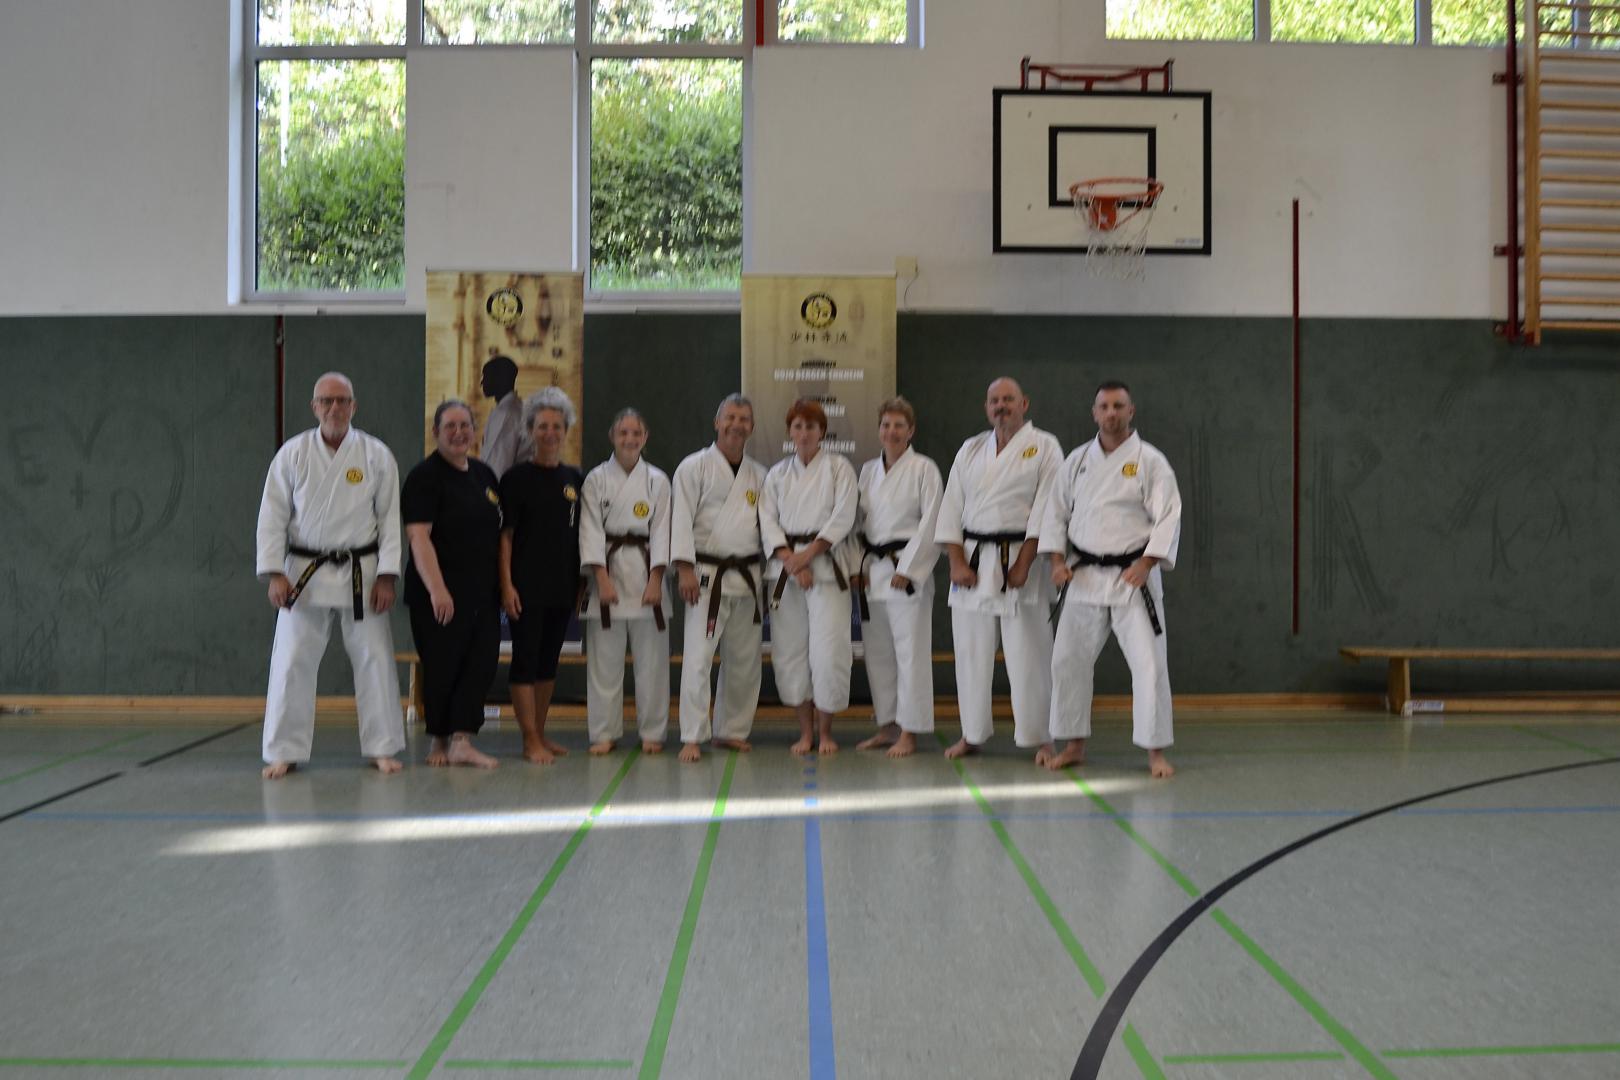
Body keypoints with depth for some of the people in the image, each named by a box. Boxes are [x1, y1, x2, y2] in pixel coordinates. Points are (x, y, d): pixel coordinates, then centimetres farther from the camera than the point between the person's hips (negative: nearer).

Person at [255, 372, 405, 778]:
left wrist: (386, 575, -6)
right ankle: (284, 752, 12)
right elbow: (273, 516, 0)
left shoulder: (376, 455, -1)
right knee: (292, 661, 1)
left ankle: (382, 748, 15)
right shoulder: (293, 453, 0)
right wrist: (274, 573, -8)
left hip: (360, 573, 0)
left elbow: (391, 517, -1)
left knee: (374, 658, 3)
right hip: (305, 572, 0)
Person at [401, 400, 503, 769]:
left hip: (482, 593, 6)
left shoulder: (484, 474, 13)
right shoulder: (425, 476, -8)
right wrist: (436, 588, -23)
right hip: (440, 594, -6)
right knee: (442, 667, 2)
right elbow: (418, 536, -15)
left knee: (482, 663, -3)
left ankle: (461, 741, -2)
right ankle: (439, 741, 19)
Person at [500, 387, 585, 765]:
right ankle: (530, 741, 4)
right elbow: (505, 535, -7)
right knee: (525, 661, -2)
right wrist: (506, 584, -13)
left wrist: (581, 582, 10)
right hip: (527, 586, -5)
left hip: (563, 587, 5)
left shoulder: (574, 479, 8)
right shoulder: (517, 477, -5)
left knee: (548, 662, 13)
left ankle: (540, 735, 23)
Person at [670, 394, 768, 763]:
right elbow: (681, 519, -8)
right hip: (707, 576, -5)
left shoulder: (759, 475, 14)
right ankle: (693, 737, -5)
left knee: (743, 660, 9)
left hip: (747, 577, 5)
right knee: (698, 657, -10)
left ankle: (731, 730, 22)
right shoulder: (694, 467, -1)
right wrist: (685, 568, -16)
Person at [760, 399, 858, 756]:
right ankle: (805, 731, 16)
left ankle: (825, 730, 9)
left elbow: (843, 518, -5)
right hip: (786, 568, 3)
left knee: (828, 651, -9)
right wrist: (790, 560, -11)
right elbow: (768, 521, 4)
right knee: (790, 651, 2)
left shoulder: (839, 467, 4)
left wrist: (808, 554, -12)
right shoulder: (778, 473, 12)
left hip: (826, 563, -3)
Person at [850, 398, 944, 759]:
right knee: (877, 652, 10)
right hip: (872, 570, 6)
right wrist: (857, 566, 5)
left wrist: (908, 569, -14)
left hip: (908, 570, -6)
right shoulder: (868, 471, 13)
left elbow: (931, 523, -10)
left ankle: (908, 733, 1)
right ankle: (887, 726, 21)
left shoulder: (924, 469, -5)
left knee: (910, 651, -6)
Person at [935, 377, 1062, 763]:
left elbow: (1045, 509, -7)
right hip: (972, 560, 4)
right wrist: (957, 562, -2)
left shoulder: (1044, 447, 1)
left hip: (1019, 560, -4)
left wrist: (1023, 564, -13)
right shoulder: (970, 450, 13)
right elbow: (951, 507, 9)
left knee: (1028, 654, -4)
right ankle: (971, 734, 20)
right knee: (971, 652, 7)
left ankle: (1039, 739, 6)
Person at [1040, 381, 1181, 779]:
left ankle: (1155, 750, 5)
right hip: (1084, 576, 4)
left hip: (1133, 576, -4)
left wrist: (1146, 563, -18)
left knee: (1149, 662, -7)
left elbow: (1168, 518, -8)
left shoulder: (1150, 460, -4)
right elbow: (1057, 511, 11)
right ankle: (1074, 745, 20)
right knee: (1068, 659, 6)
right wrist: (1057, 560, 0)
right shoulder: (1078, 460, 8)